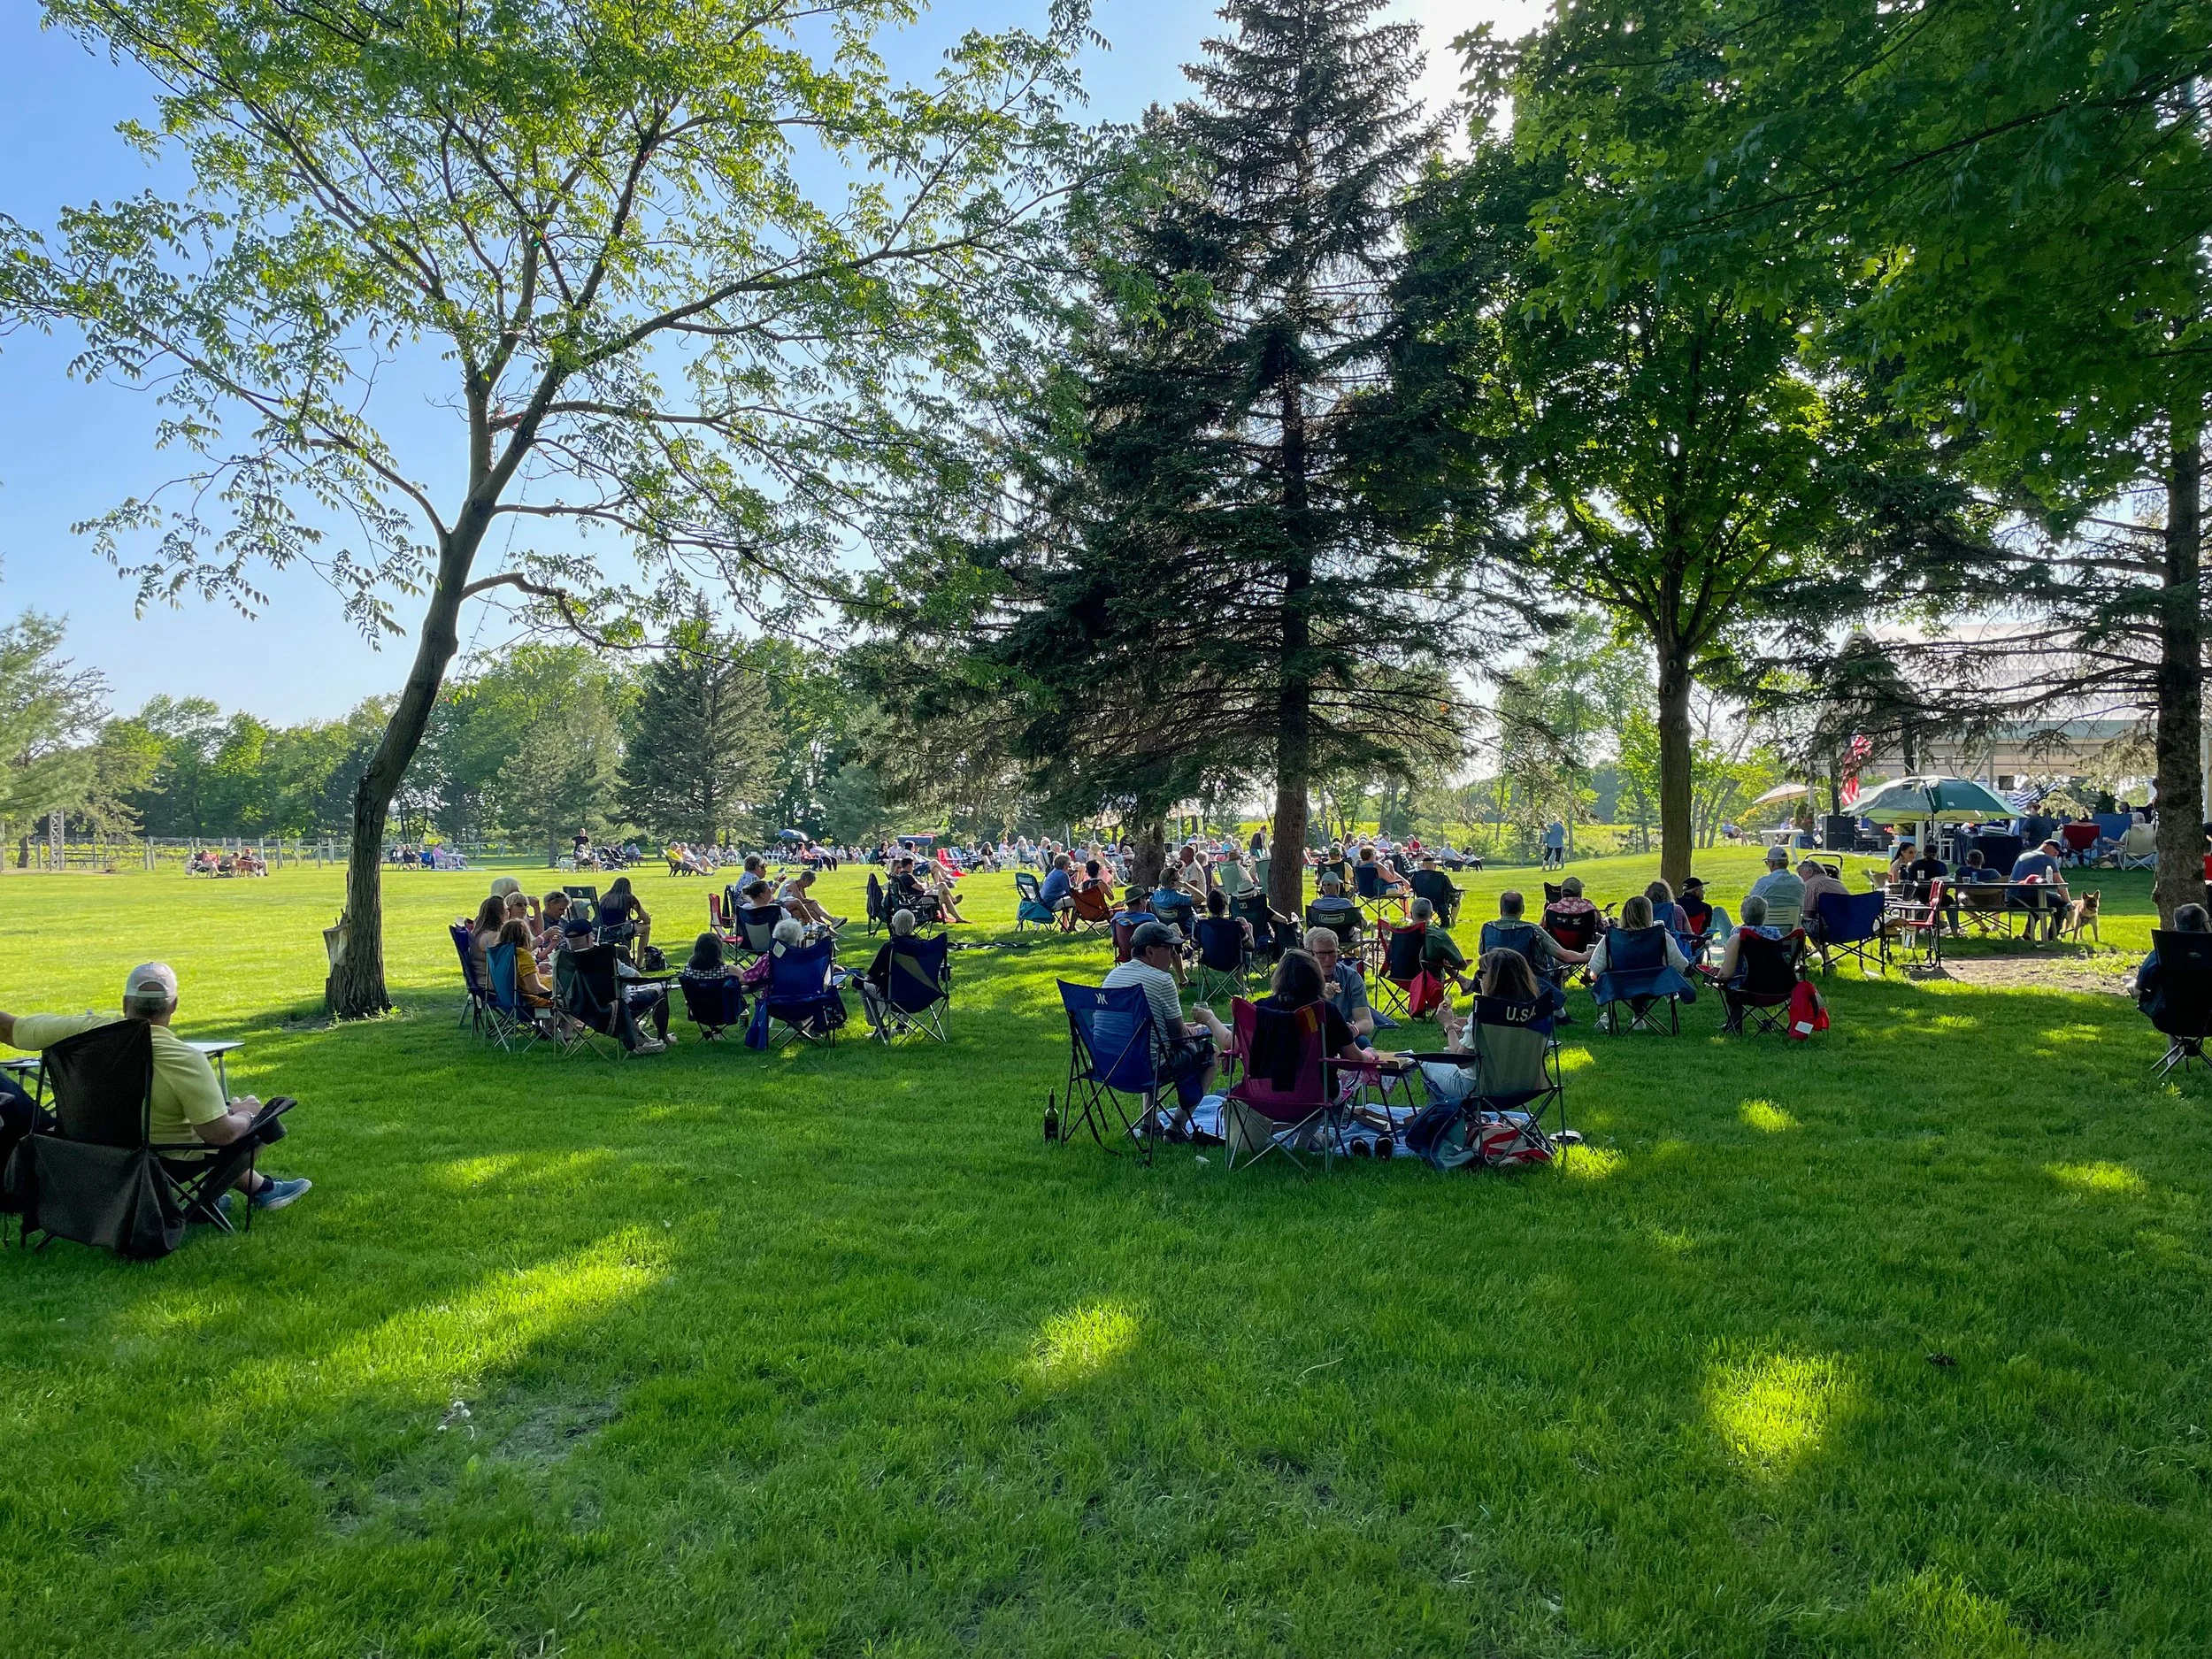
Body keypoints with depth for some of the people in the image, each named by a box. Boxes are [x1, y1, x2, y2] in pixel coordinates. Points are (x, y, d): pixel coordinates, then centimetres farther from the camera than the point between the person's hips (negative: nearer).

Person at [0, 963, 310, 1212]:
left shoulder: (85, 1030, -19)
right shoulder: (186, 1061, -32)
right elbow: (220, 1133, -30)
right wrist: (245, 1113, -9)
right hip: (166, 1160, -6)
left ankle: (259, 1187, 34)